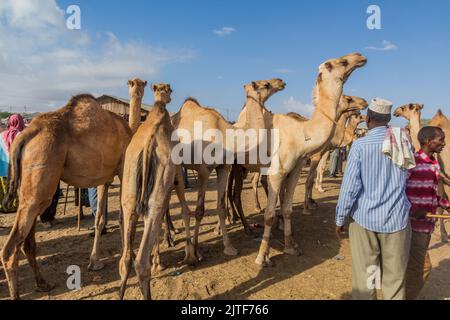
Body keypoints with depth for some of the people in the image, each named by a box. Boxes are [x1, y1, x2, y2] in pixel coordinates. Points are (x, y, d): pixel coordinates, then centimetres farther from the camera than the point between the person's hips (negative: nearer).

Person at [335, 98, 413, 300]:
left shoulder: (360, 145, -10)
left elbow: (349, 186, -13)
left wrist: (340, 219, -2)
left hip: (364, 218, -3)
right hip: (396, 219, 3)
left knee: (363, 276, 9)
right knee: (394, 278, 13)